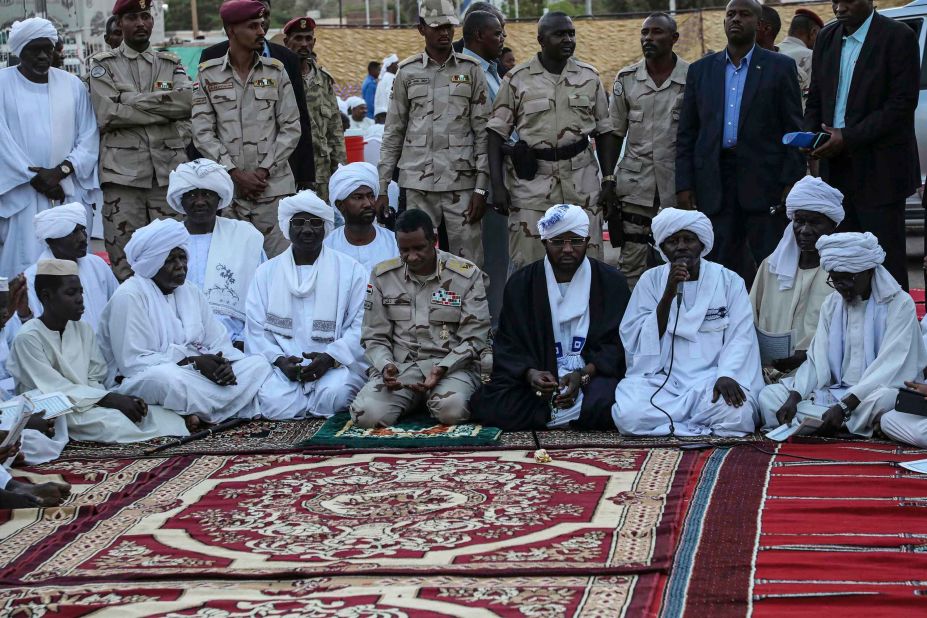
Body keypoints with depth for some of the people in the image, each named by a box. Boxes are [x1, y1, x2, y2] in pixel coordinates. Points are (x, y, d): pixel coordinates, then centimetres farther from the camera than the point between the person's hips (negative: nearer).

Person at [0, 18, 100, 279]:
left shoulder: (72, 85, 9)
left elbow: (89, 137, 5)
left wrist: (61, 171, -10)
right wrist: (36, 179, -10)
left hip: (70, 193, 2)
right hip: (22, 194, -2)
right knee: (25, 266, -8)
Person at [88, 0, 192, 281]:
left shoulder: (171, 64, 16)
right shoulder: (103, 65, 8)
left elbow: (188, 100, -3)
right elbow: (108, 114, -7)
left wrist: (132, 100, -10)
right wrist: (166, 108, -7)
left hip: (169, 170, 2)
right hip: (123, 171, -2)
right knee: (124, 258, -3)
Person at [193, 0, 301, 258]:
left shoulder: (276, 72, 7)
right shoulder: (209, 74, 4)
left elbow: (290, 128, 4)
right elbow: (202, 133, 0)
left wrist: (263, 171, -6)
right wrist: (236, 173, -8)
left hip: (273, 186, 0)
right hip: (227, 188, 0)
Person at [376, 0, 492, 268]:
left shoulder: (470, 70, 4)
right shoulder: (407, 72, 7)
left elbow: (483, 131, 3)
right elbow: (393, 133, 9)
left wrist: (481, 188, -3)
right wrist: (382, 188, 5)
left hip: (462, 182, -1)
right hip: (418, 183, 1)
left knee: (468, 263, -3)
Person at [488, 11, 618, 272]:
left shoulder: (589, 77, 8)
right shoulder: (517, 79, 0)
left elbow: (604, 132, 14)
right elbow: (497, 134, 1)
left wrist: (608, 179, 6)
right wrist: (497, 185, -7)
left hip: (581, 179, 2)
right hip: (532, 180, -2)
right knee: (528, 264, -2)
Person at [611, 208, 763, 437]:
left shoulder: (729, 281, 6)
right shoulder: (651, 280, 9)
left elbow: (740, 337, -3)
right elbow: (634, 339, 0)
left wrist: (727, 376, -23)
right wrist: (669, 293, -11)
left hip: (710, 379, -1)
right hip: (660, 379, 1)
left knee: (736, 414, -34)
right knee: (629, 416, -30)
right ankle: (705, 427, -9)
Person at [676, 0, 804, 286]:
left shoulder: (780, 67, 4)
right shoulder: (700, 70, 13)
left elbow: (794, 130, 1)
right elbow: (686, 134, 12)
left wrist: (791, 184, -7)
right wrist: (684, 185, 3)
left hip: (764, 184, -3)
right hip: (715, 185, 3)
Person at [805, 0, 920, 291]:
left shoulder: (899, 37, -6)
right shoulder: (826, 39, 13)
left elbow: (903, 104, -12)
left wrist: (848, 138, -16)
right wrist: (810, 135, -2)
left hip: (878, 169, -5)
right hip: (837, 169, 6)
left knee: (886, 258, -4)